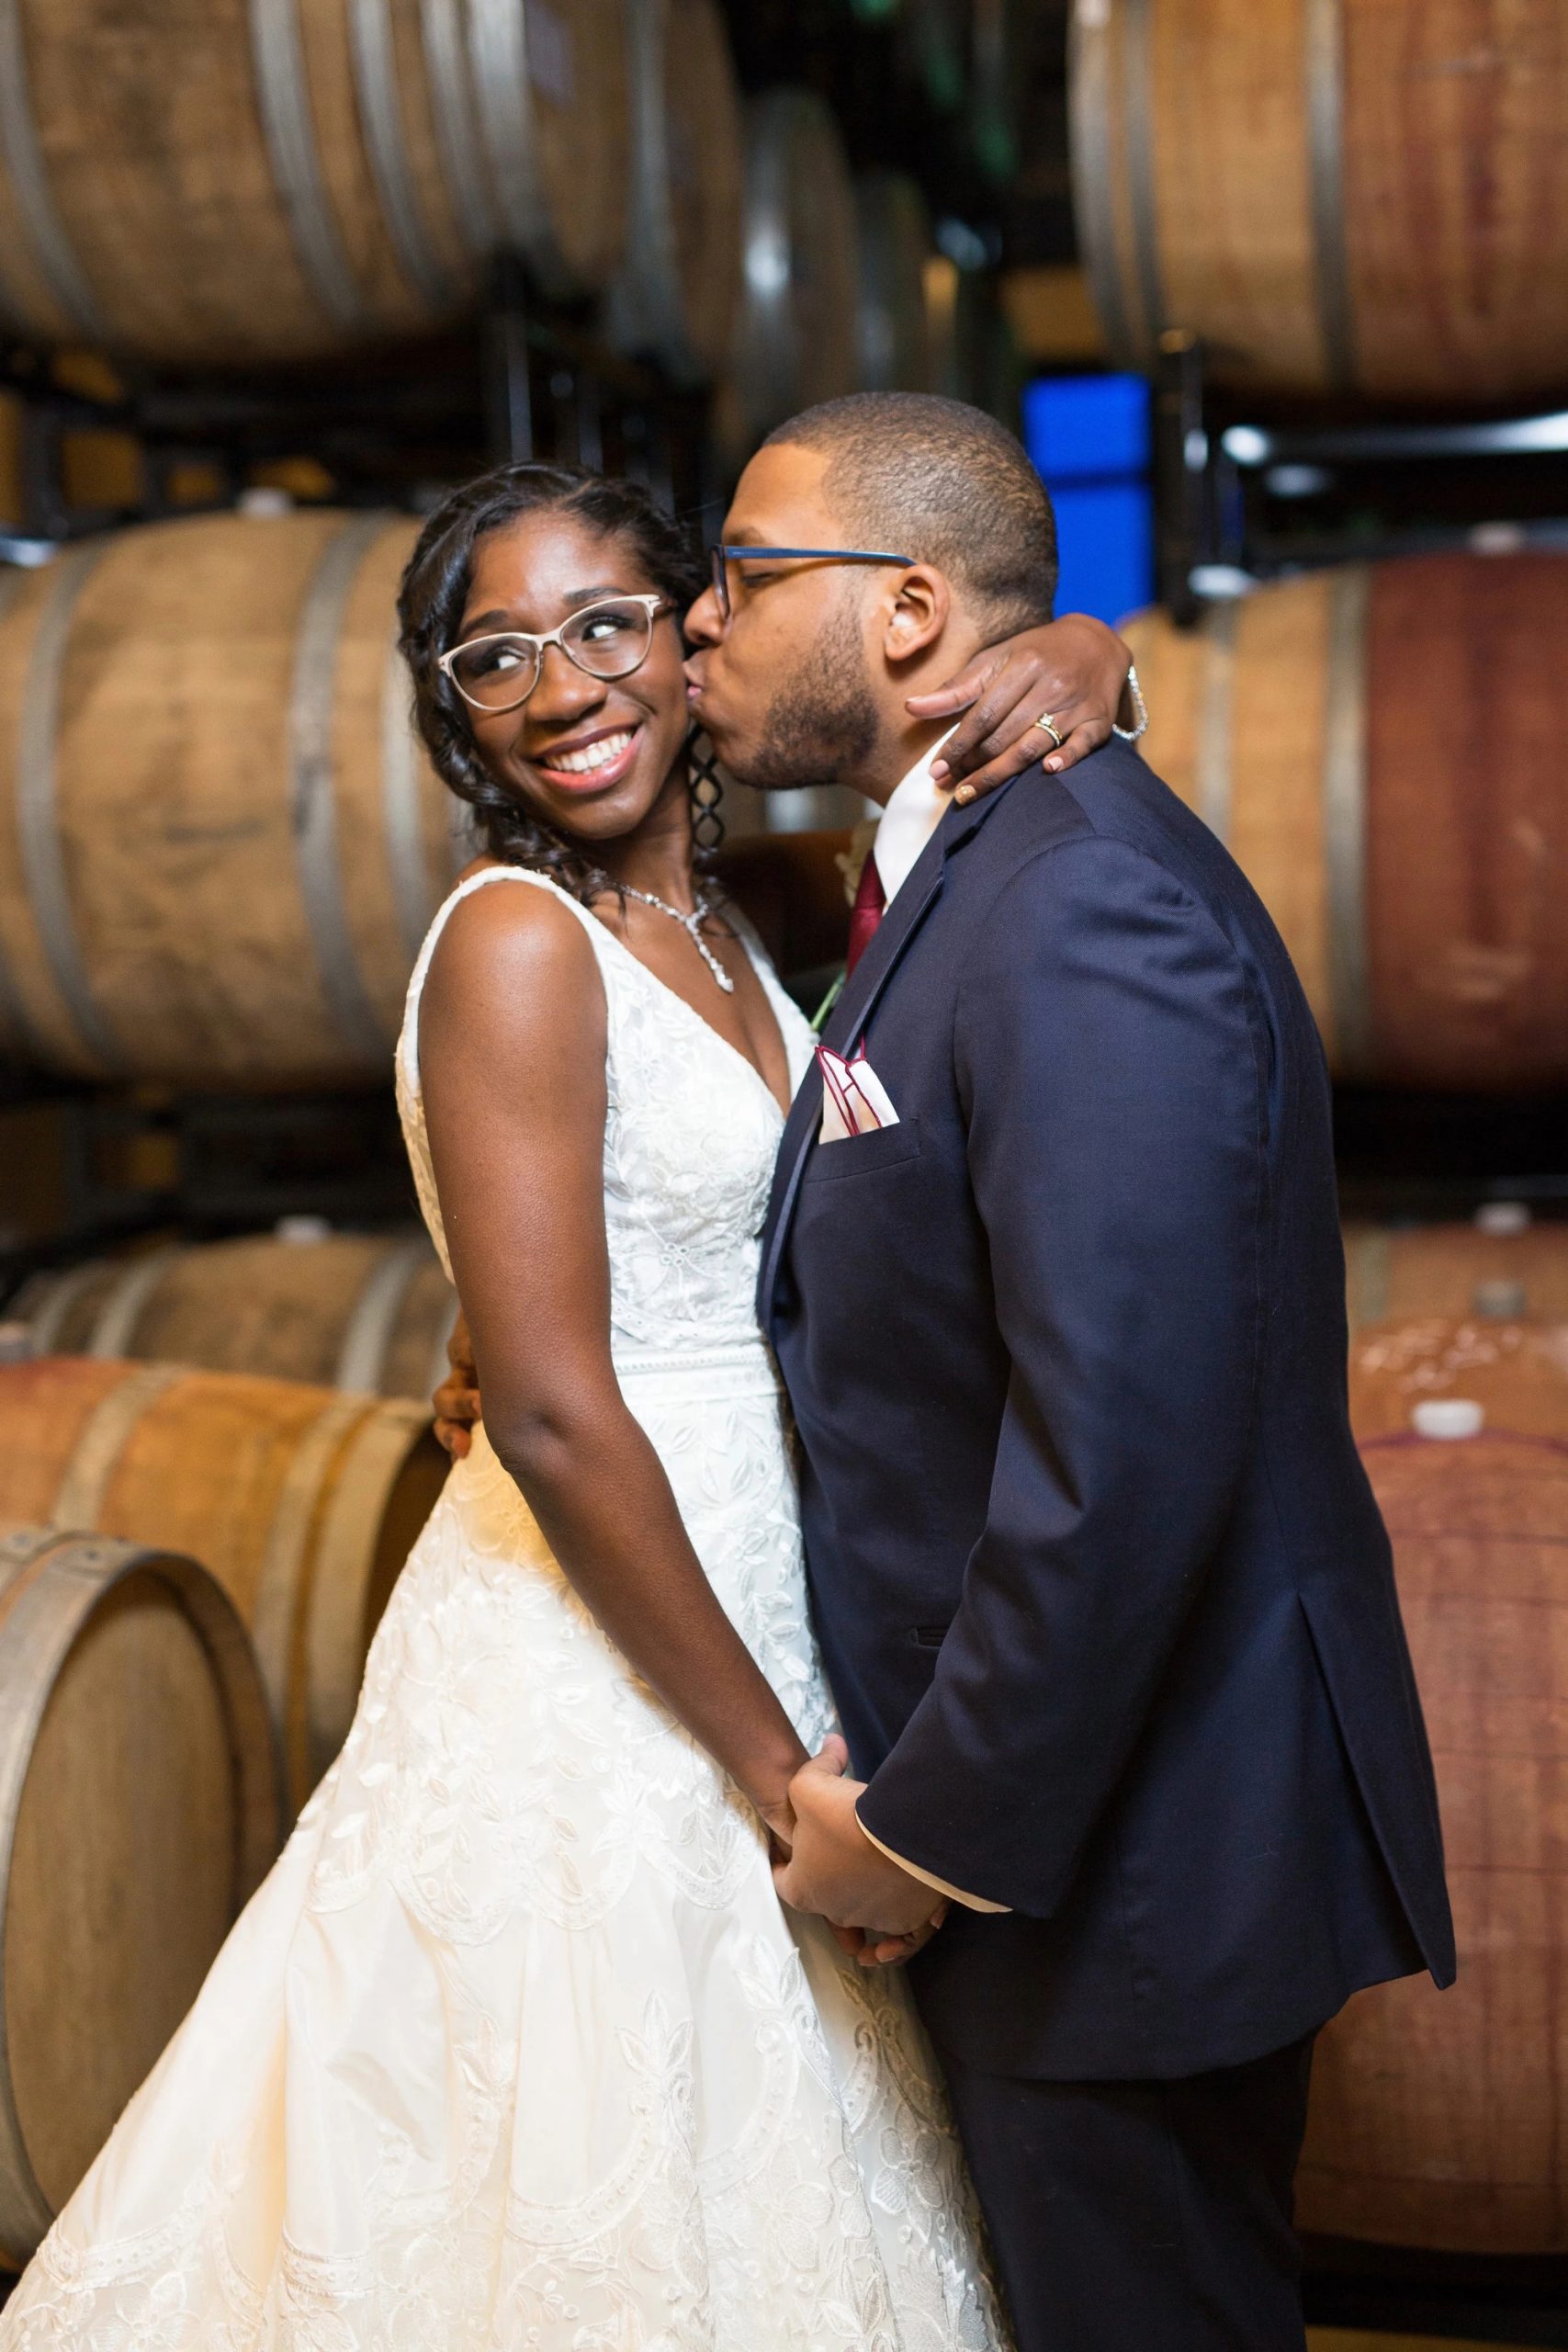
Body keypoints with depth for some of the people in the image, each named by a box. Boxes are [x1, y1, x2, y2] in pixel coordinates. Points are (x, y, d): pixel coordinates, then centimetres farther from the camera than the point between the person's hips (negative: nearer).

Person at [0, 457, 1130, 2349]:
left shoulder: (716, 918, 7)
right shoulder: (519, 943, -16)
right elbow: (554, 1414, -22)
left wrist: (1068, 664, -6)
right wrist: (782, 1766, -16)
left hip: (743, 1603, 8)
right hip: (592, 1678, -8)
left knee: (749, 2178, 21)